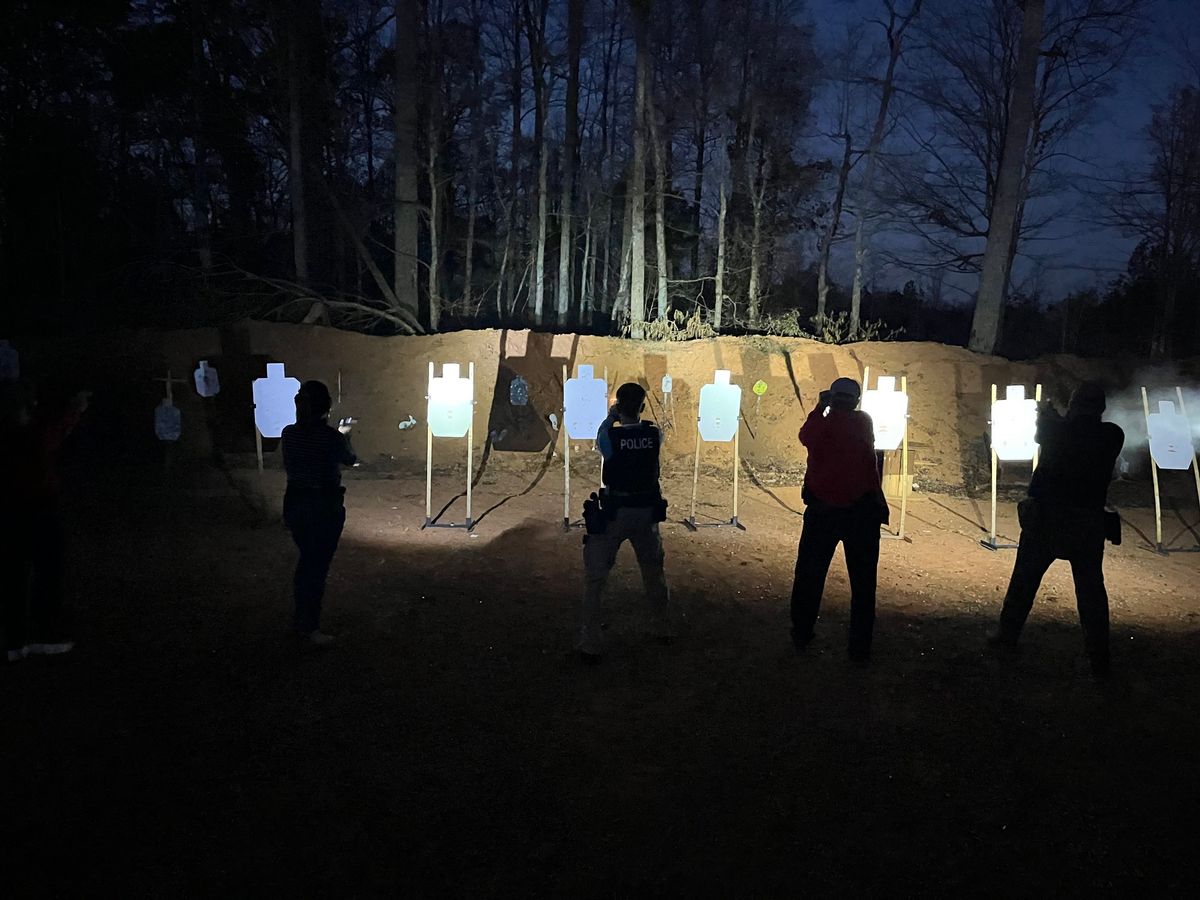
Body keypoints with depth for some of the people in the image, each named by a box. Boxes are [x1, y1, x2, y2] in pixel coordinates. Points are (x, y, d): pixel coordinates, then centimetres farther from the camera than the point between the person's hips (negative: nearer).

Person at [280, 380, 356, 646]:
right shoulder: (332, 437, -17)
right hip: (325, 507, -5)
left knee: (307, 560, 21)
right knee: (318, 565, 6)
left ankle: (301, 620, 32)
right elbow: (350, 459, 2)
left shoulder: (289, 434, -3)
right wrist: (344, 434, 21)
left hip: (295, 503, 5)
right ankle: (310, 628, 11)